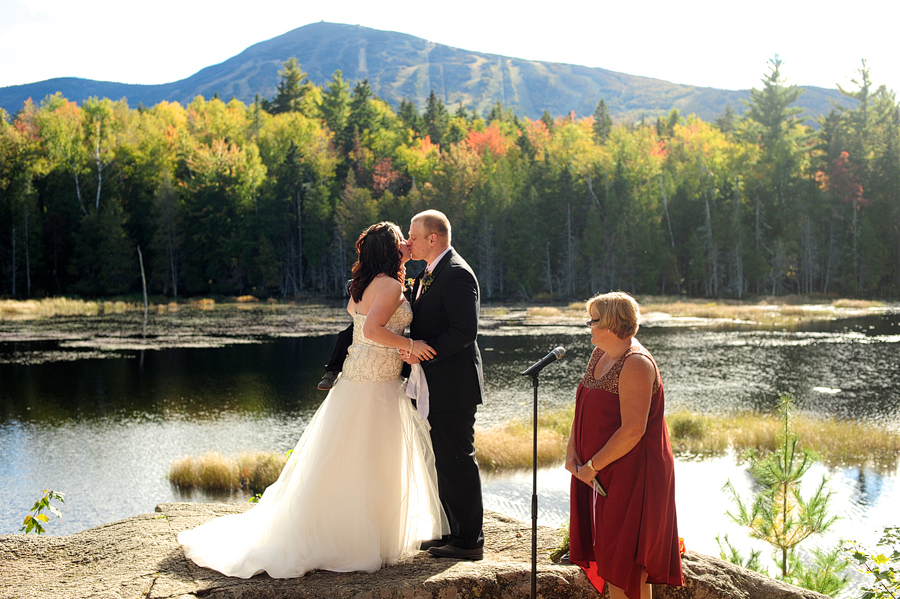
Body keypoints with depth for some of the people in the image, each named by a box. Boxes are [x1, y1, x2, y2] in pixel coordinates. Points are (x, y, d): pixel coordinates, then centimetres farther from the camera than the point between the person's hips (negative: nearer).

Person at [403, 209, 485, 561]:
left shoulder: (457, 274, -16)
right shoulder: (427, 275, 16)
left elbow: (465, 331, -24)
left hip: (453, 384, -10)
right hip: (437, 385, 10)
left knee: (458, 460, -4)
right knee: (445, 460, 16)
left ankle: (469, 541, 4)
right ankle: (454, 531, 26)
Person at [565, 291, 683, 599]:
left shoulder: (636, 364, -20)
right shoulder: (599, 356, 8)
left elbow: (632, 430, -25)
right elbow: (583, 408, 15)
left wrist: (592, 466, -18)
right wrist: (572, 449, 0)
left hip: (632, 475, -9)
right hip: (601, 474, 9)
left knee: (623, 559, 0)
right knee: (607, 550, 15)